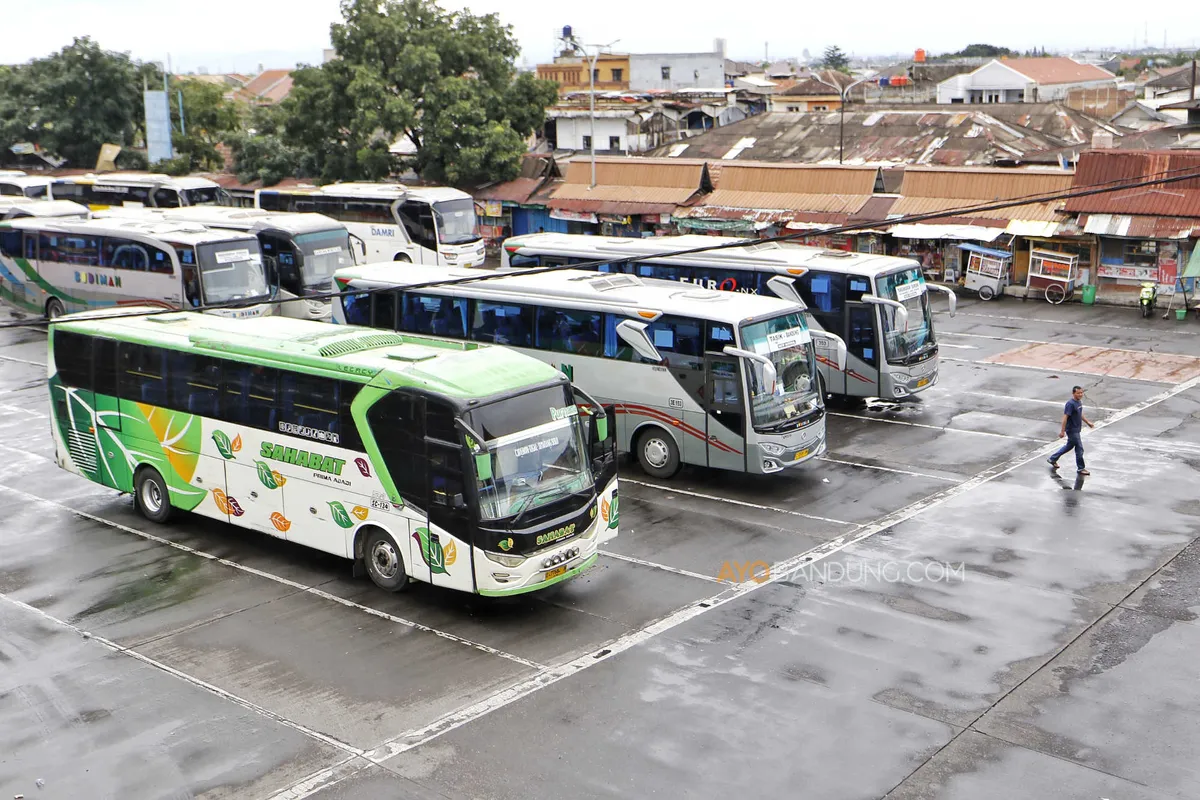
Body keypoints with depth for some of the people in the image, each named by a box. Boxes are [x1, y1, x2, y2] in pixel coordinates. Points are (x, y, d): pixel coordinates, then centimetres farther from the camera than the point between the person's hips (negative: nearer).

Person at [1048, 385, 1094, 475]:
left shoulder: (1079, 402, 7)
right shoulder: (1070, 404, -22)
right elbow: (1065, 417, -23)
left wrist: (1088, 422, 23)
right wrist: (1062, 431, -24)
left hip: (1077, 429, 10)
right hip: (1072, 430, -10)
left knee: (1069, 446, 20)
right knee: (1079, 449, -2)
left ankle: (1052, 459, 32)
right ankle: (1081, 468, 10)